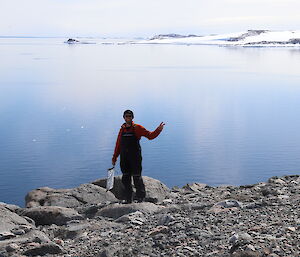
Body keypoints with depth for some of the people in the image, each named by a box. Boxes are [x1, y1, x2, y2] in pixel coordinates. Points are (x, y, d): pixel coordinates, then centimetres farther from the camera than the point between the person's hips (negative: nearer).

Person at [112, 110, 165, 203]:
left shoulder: (137, 128, 0)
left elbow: (150, 135, -6)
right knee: (126, 179, 9)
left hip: (135, 158, -4)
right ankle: (128, 200, 19)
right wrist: (114, 158, 16)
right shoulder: (122, 129, 12)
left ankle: (140, 198, 6)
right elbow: (118, 145, 16)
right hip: (124, 159, 4)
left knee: (137, 178, -3)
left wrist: (158, 130, -23)